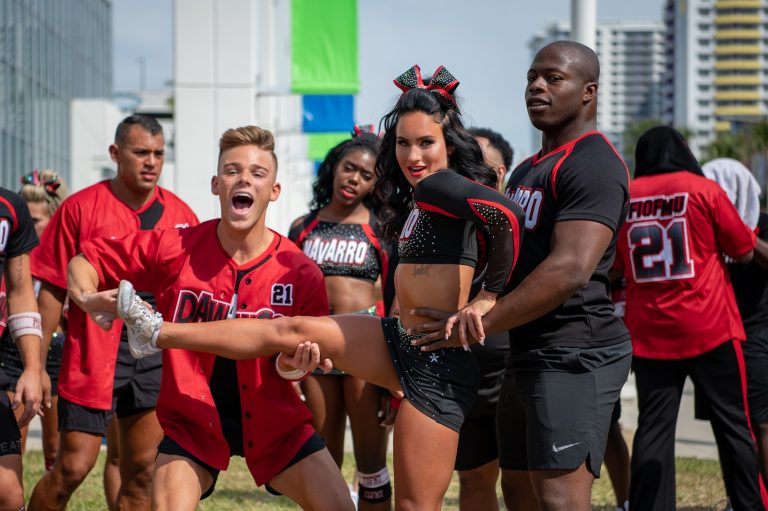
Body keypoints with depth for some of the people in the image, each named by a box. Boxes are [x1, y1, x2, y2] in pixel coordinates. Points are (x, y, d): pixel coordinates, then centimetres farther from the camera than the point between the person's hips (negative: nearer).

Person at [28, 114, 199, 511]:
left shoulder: (181, 215, 7)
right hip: (91, 358, -3)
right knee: (71, 469, -6)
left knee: (142, 474, 6)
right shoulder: (80, 208, -3)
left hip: (159, 359, 4)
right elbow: (52, 292, -1)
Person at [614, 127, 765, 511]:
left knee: (654, 428, 4)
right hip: (709, 328, -3)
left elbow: (613, 267, 14)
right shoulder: (704, 190, -4)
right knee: (733, 425, 5)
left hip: (649, 333, 3)